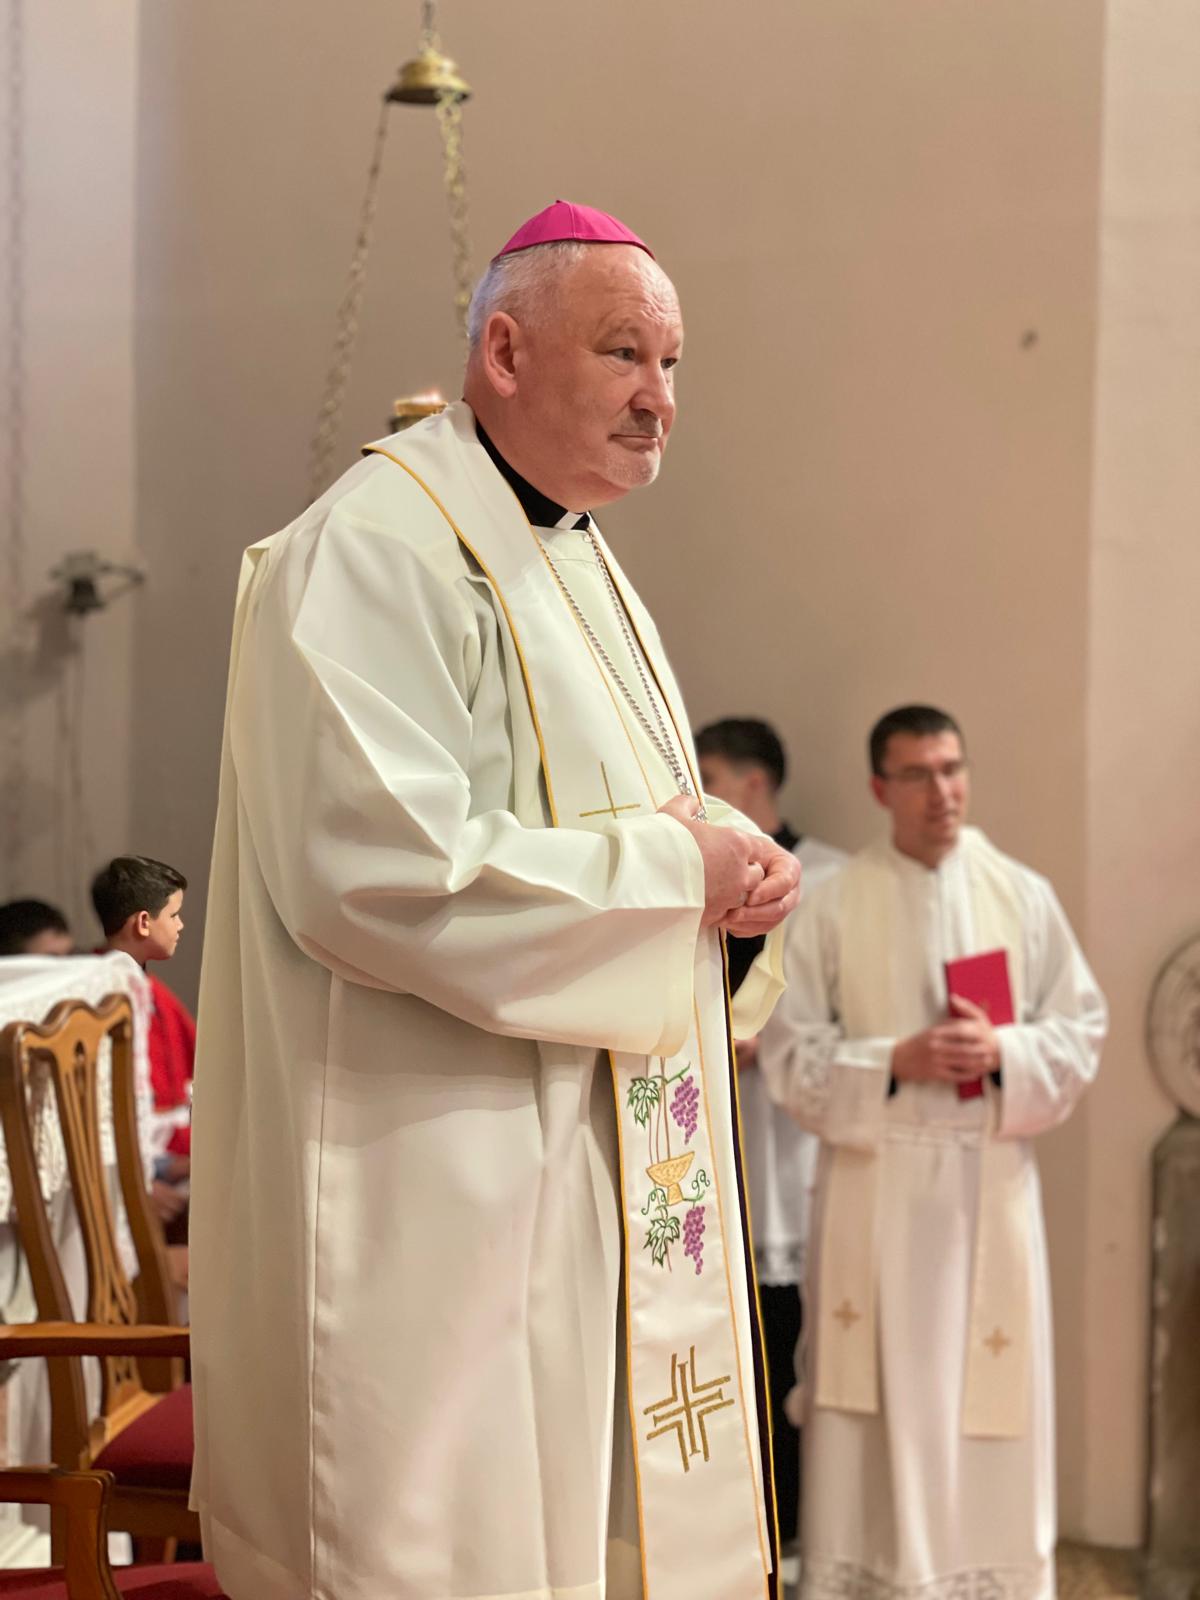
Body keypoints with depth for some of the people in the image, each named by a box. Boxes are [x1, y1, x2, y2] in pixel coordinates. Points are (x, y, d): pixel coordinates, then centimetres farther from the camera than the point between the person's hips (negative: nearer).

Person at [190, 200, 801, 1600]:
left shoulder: (578, 561, 16)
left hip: (605, 1181, 10)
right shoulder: (377, 553, -15)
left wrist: (730, 866, 2)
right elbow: (376, 874, -26)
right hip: (441, 1207, -10)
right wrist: (670, 866, -17)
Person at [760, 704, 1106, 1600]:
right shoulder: (834, 904, 0)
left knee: (990, 1392, 3)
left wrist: (1002, 1054, -14)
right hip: (876, 1187, -1)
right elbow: (790, 1054, -2)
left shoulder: (1024, 896, 4)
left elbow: (1081, 1032, 5)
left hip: (990, 1185, 1)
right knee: (878, 1395, 0)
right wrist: (895, 1062, -16)